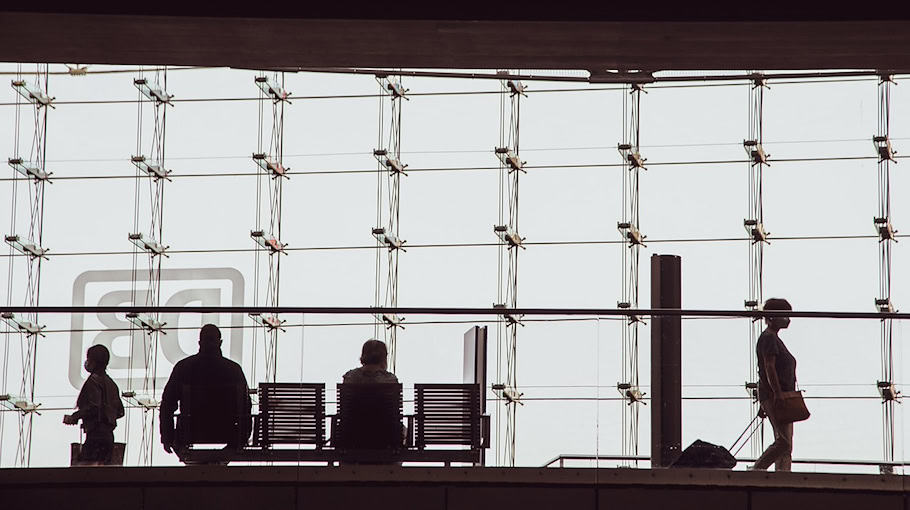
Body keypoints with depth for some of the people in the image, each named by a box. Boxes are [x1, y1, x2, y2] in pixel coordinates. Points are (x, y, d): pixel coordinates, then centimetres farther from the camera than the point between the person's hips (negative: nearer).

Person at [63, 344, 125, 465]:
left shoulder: (94, 381, -9)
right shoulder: (110, 383, 18)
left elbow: (93, 407, -20)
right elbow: (120, 412, 20)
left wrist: (74, 417, -11)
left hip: (96, 433, -9)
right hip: (108, 434, 9)